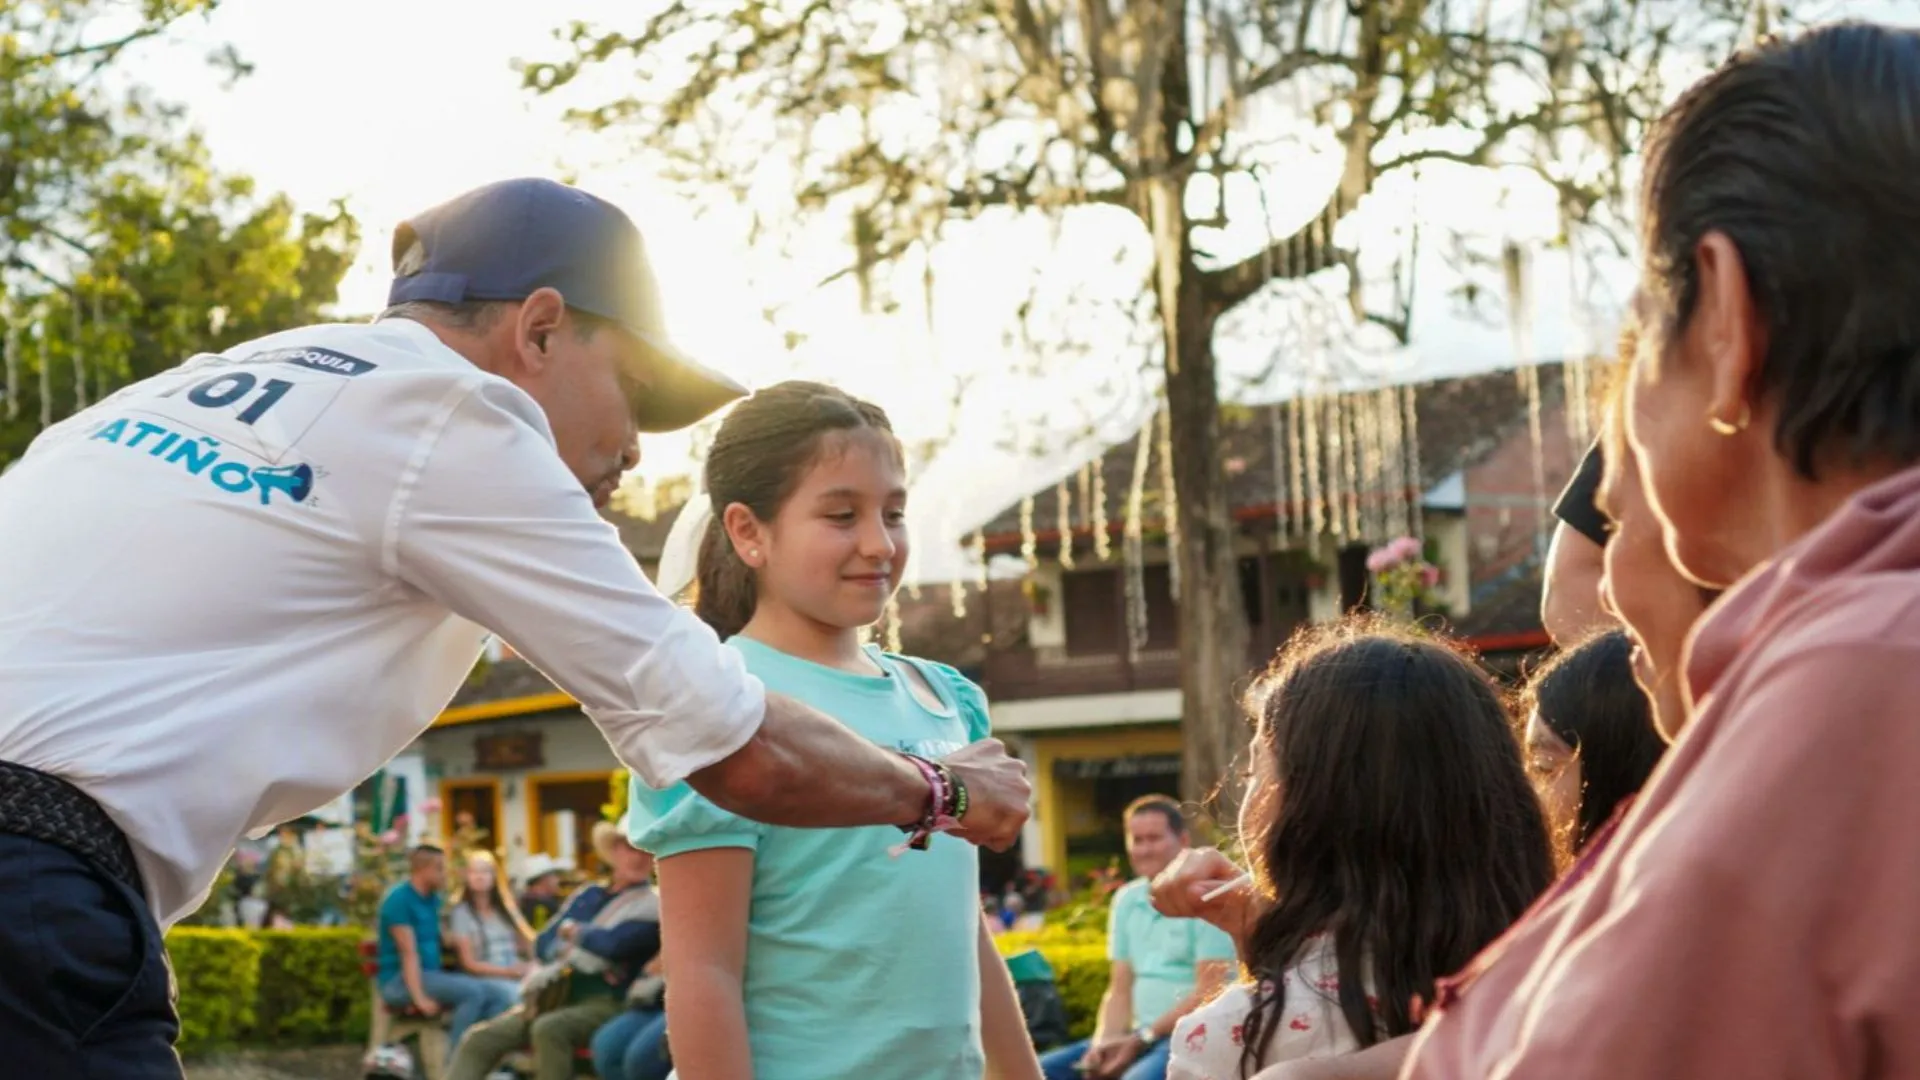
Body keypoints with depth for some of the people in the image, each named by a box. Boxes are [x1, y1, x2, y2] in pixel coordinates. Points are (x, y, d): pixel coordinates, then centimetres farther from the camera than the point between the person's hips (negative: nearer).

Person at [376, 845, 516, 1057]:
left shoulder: (433, 899, 16)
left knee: (501, 994, -10)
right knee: (472, 992, -30)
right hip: (401, 980, -9)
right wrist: (420, 998, -25)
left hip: (432, 974, 9)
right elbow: (409, 953, -18)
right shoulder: (400, 900, -10)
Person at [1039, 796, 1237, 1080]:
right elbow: (1120, 990, 15)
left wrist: (1142, 1038, -17)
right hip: (1140, 1038, 7)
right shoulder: (1127, 900, 14)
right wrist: (1104, 1042, -4)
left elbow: (1208, 993, -13)